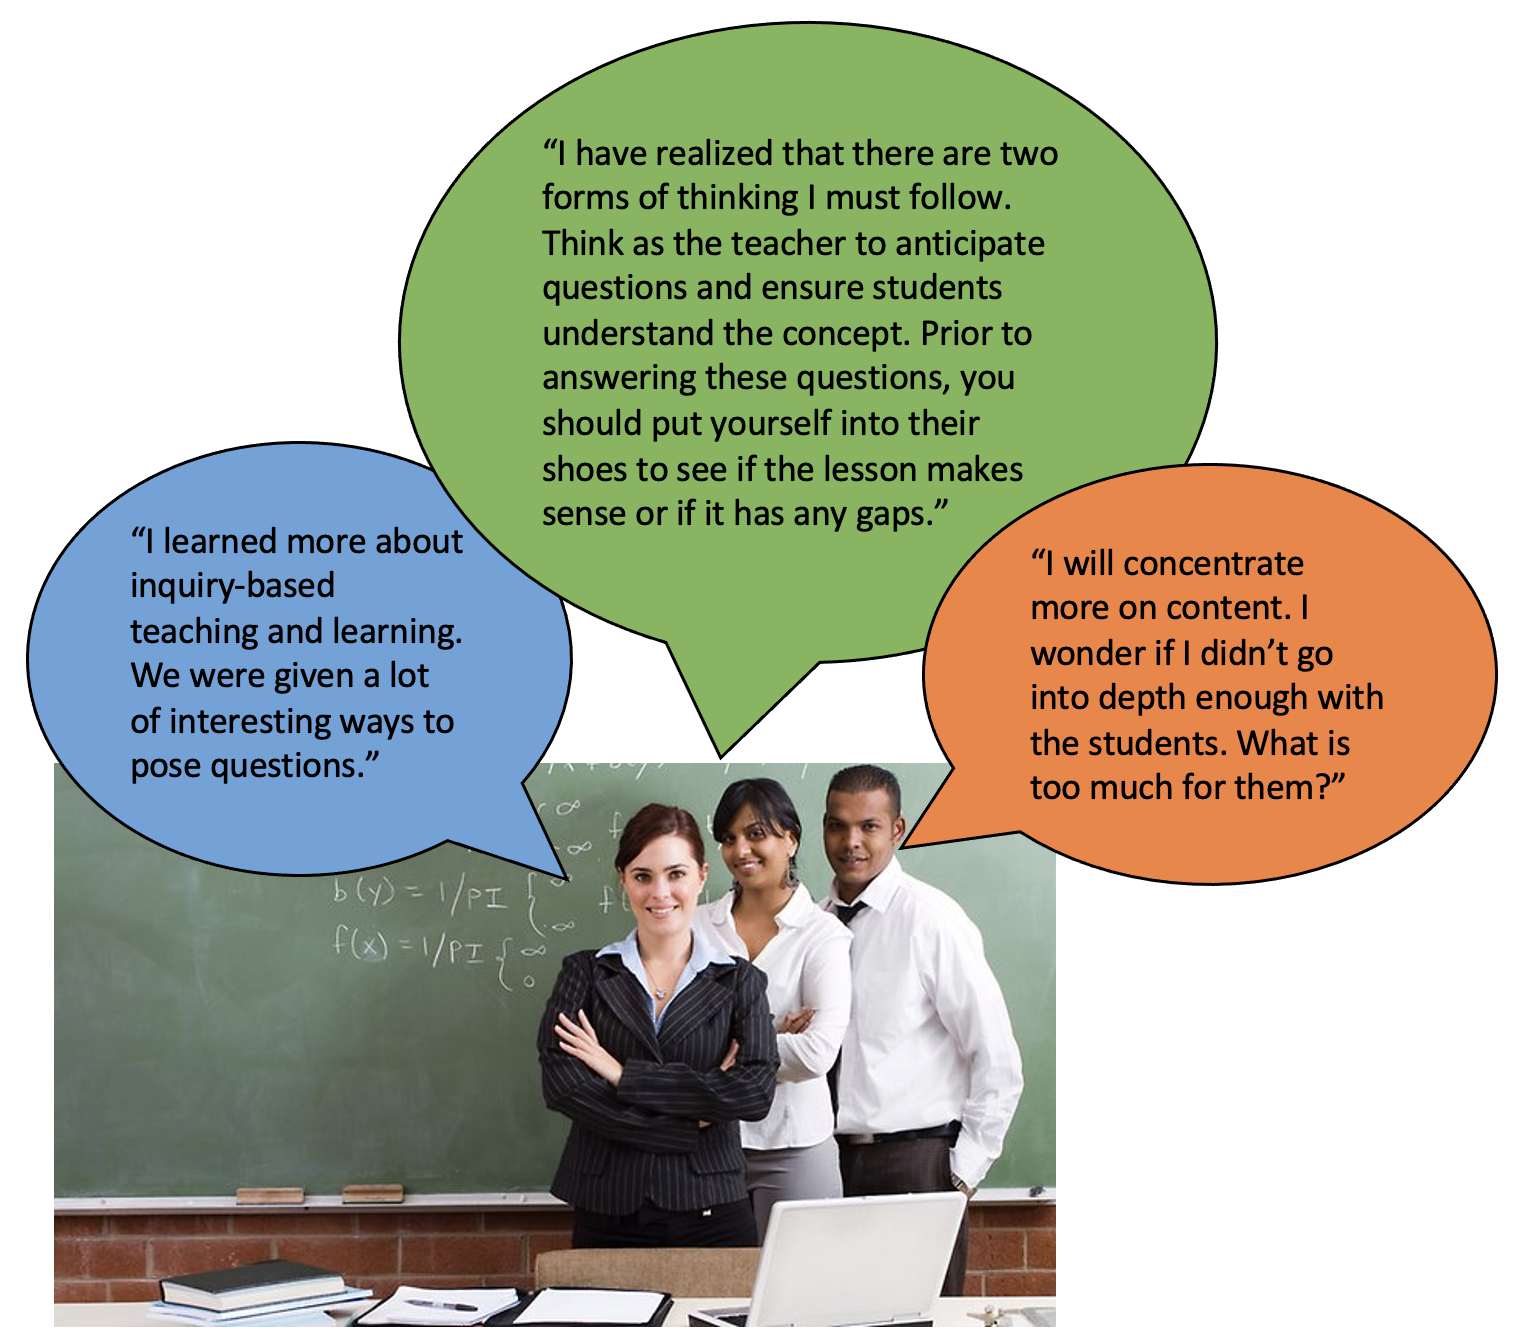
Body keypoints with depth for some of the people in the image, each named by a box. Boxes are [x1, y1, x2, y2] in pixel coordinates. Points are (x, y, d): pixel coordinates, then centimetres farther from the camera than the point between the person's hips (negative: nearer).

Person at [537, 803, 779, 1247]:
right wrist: (689, 1123, -12)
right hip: (606, 1215, 0)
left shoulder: (739, 982, 5)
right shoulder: (585, 973, 7)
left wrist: (625, 1075, -11)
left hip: (710, 1212, 0)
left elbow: (756, 1091, -10)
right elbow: (560, 1085, -8)